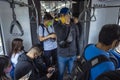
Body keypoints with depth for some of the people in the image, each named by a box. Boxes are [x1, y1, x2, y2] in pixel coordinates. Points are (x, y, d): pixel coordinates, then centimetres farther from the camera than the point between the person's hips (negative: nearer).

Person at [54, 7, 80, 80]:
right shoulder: (57, 26, -13)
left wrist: (78, 53, 7)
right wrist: (66, 25, -26)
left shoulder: (74, 26, -7)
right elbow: (61, 38, -29)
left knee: (71, 72, 23)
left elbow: (77, 41, 2)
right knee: (61, 73, 19)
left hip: (73, 55, 2)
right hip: (62, 55, -1)